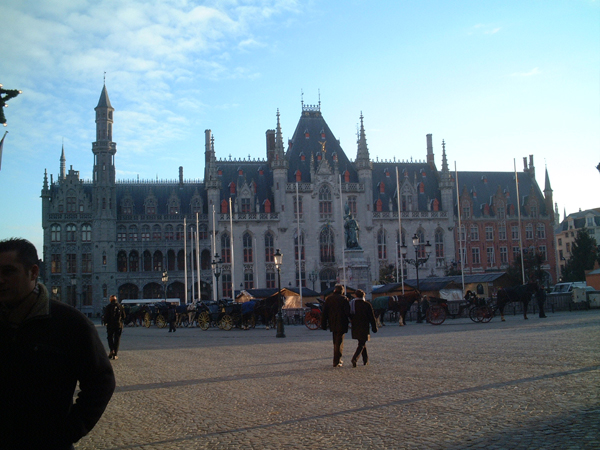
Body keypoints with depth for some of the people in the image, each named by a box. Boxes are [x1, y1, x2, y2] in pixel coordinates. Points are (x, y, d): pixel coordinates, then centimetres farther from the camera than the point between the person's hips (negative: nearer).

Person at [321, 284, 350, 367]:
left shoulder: (328, 299, 4)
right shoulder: (344, 299, -9)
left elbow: (324, 313, 4)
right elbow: (348, 312, -13)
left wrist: (323, 324, 7)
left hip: (332, 324, 5)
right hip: (341, 324, -5)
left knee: (335, 343, 19)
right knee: (339, 343, 1)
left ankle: (338, 360, 26)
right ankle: (336, 362, -1)